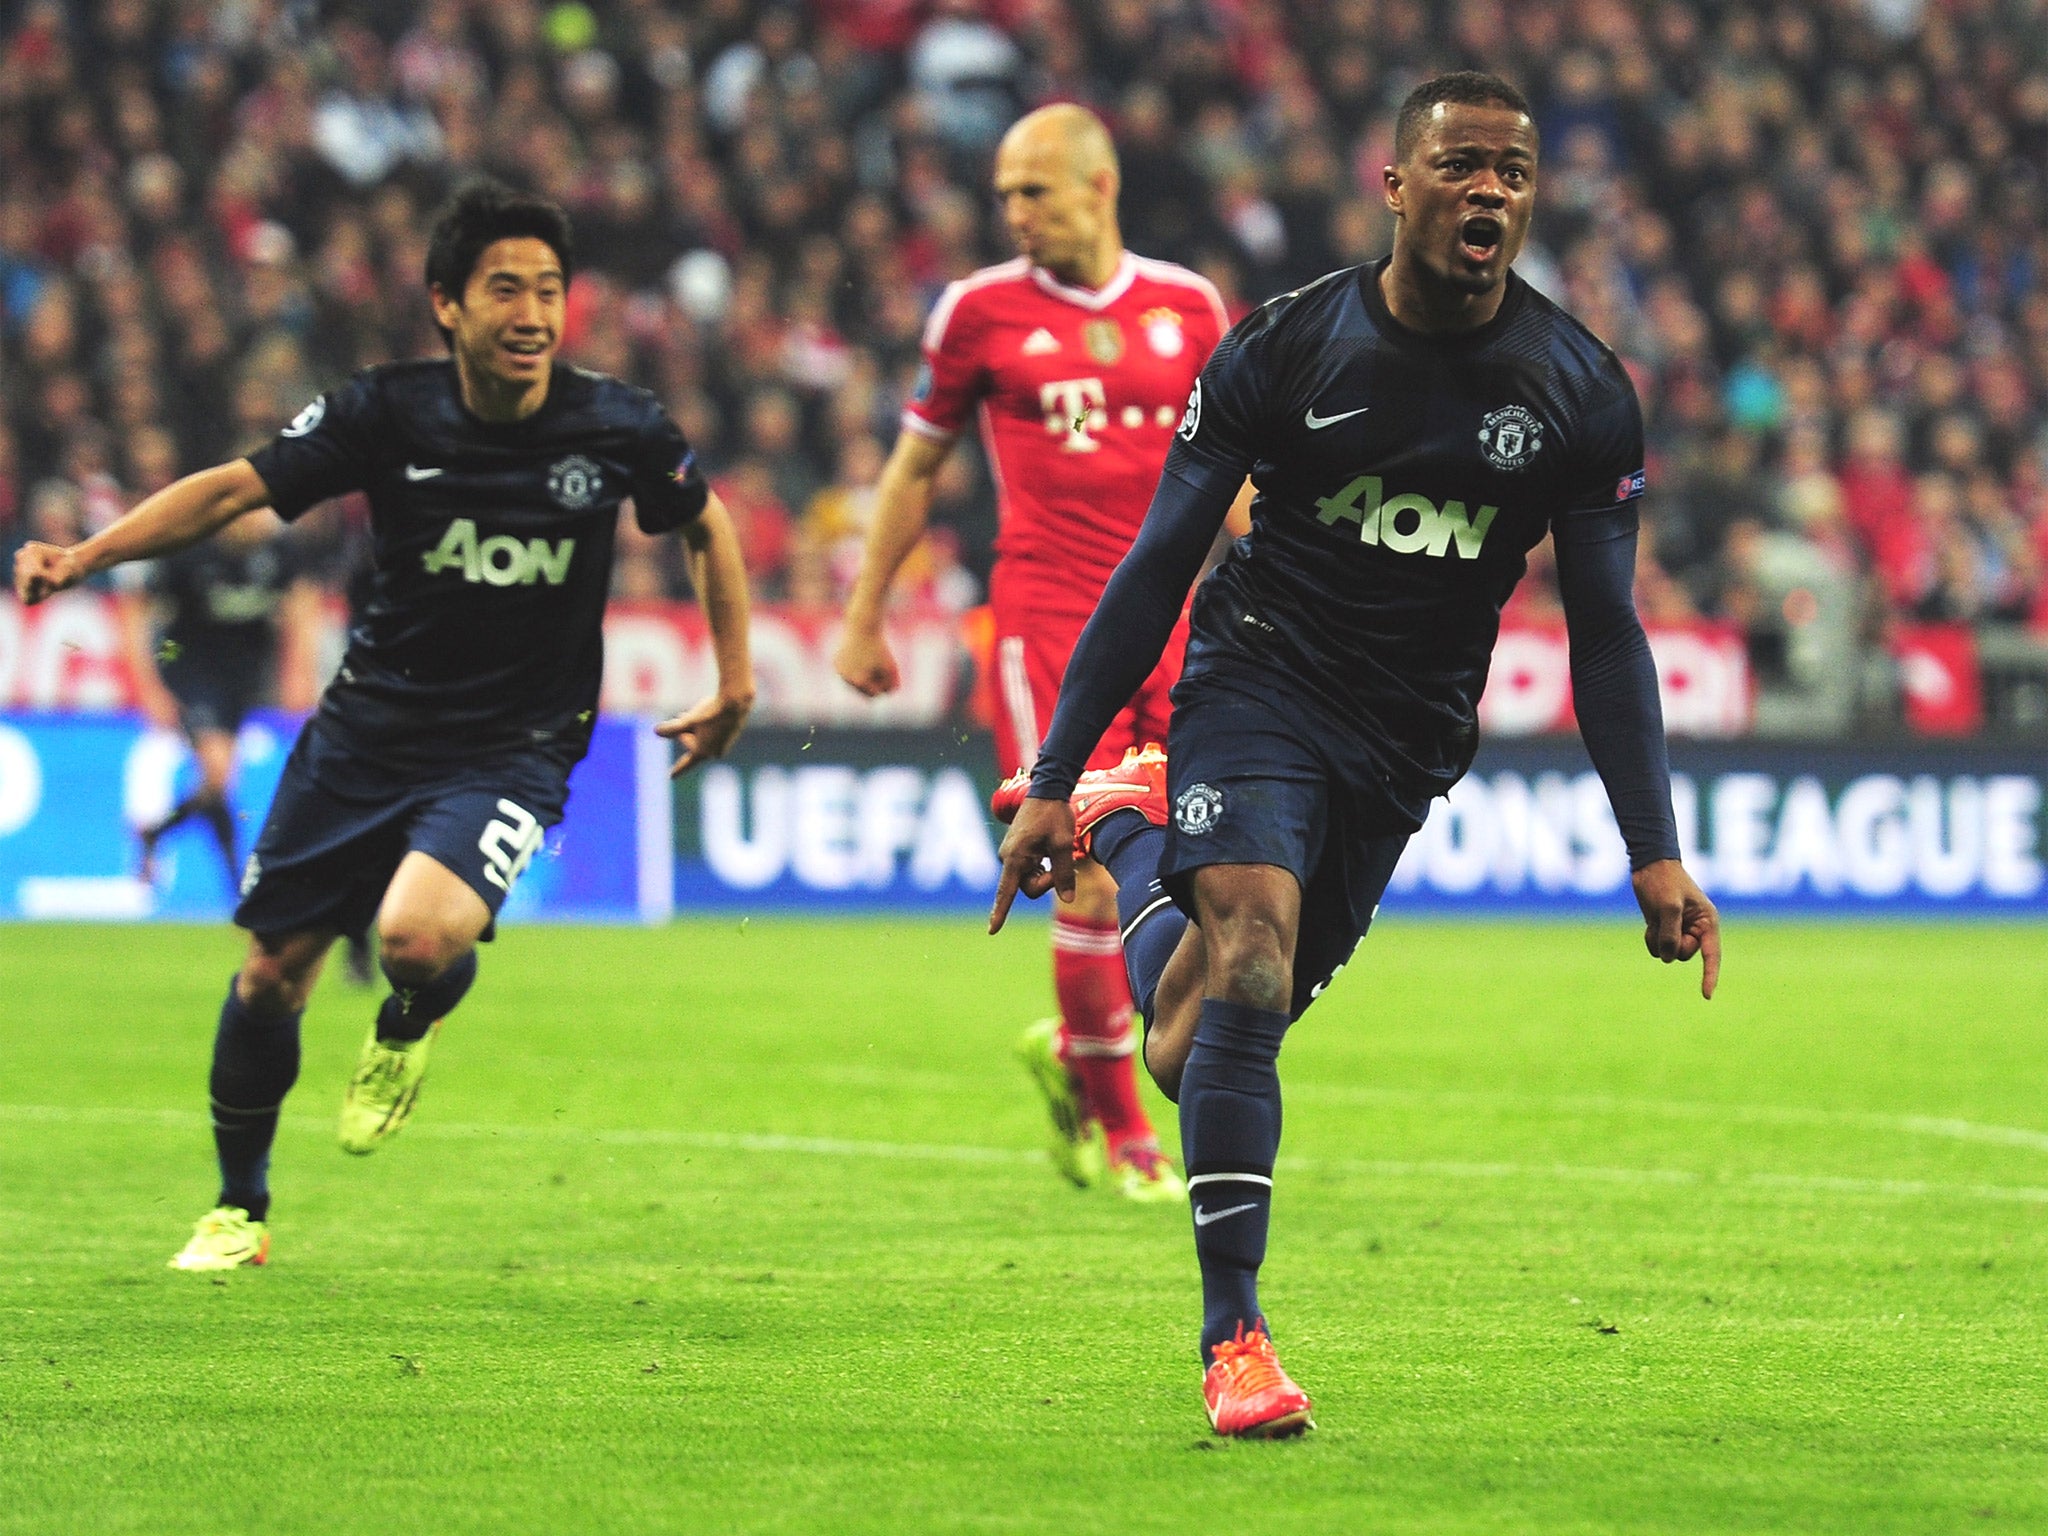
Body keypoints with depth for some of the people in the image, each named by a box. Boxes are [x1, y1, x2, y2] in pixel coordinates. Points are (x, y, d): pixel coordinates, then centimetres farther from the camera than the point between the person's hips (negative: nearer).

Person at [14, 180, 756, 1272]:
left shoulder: (616, 427, -9)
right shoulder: (389, 413, -11)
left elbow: (706, 524, 11)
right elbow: (236, 489, -9)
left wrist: (735, 683, 11)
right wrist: (84, 555, -21)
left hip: (512, 751, -2)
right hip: (367, 729, 2)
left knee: (420, 935, -29)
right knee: (271, 969, 6)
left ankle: (405, 1032, 11)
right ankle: (239, 1210, 29)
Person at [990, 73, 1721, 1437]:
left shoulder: (1581, 393, -6)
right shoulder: (1286, 348, -10)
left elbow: (1605, 631, 1)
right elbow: (1159, 567, -4)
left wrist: (1658, 855, -5)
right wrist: (1051, 775, -4)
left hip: (1407, 747, 3)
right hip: (1260, 679, -3)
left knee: (1192, 1052, 7)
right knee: (1248, 967, -24)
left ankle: (1125, 826, 37)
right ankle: (1234, 1334, -16)